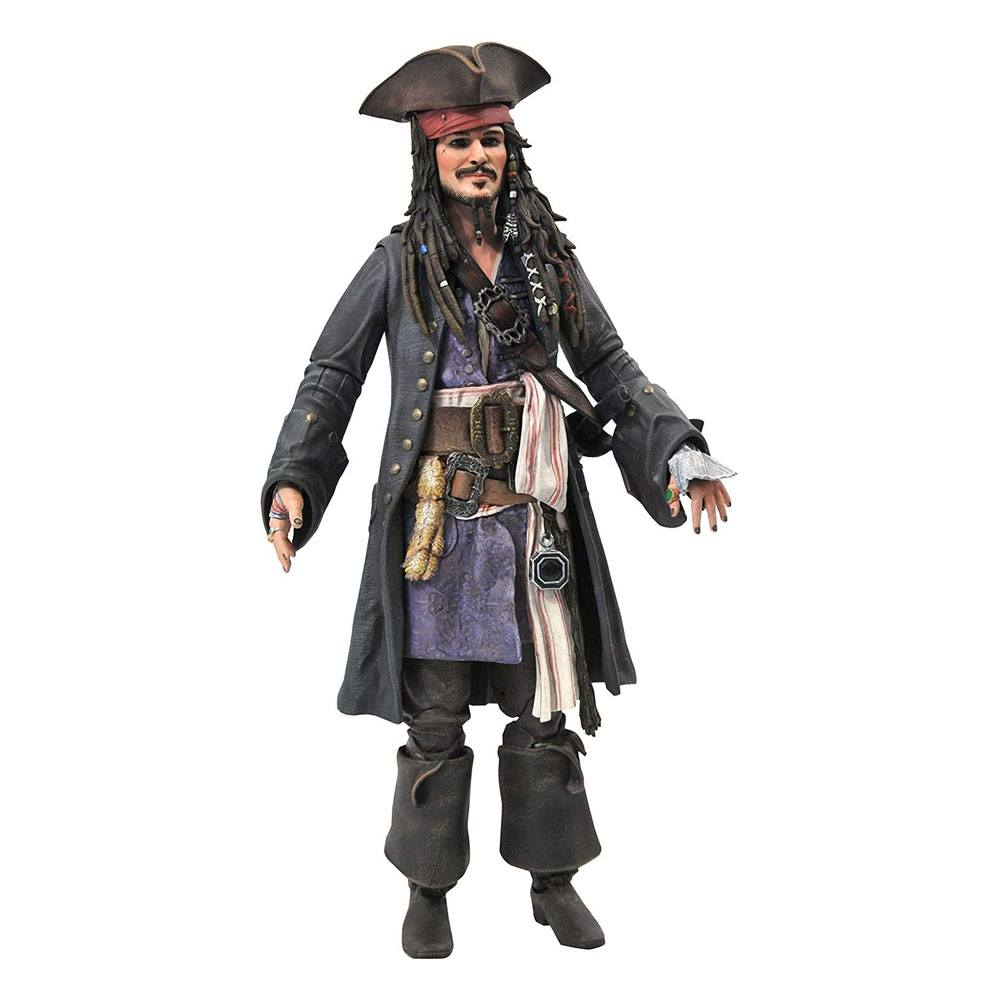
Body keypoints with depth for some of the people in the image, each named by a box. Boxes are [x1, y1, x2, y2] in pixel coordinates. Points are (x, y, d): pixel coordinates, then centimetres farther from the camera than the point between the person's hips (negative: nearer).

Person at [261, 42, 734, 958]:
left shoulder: (546, 252, 8)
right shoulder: (400, 261, 2)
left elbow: (608, 362, 12)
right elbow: (332, 374, 2)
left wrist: (678, 449, 1)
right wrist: (292, 479, -10)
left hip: (534, 511, 2)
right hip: (436, 514, -2)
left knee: (545, 701, 9)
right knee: (435, 711, 5)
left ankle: (553, 878, 25)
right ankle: (429, 888, 22)